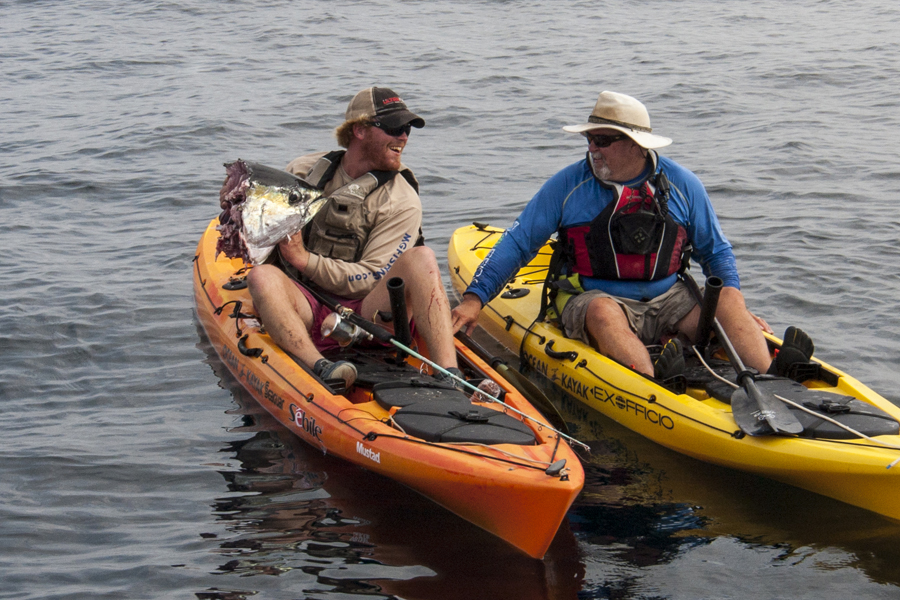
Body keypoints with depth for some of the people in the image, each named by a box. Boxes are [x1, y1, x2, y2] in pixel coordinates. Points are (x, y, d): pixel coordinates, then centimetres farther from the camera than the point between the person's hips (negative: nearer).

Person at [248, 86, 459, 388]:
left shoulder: (402, 202, 1)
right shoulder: (303, 171, 9)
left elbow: (371, 280, -7)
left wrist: (306, 260, -17)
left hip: (366, 313, -1)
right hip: (306, 312, 1)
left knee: (421, 258, -25)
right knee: (262, 275, -30)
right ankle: (320, 369, -52)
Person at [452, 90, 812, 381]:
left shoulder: (681, 185, 5)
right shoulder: (567, 185, 0)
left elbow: (715, 249, 14)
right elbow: (517, 243, 2)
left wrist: (733, 302, 0)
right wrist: (474, 298, -8)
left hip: (668, 299, 2)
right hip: (593, 297, -2)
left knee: (728, 302, -23)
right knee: (603, 313, -36)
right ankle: (661, 388, -57)